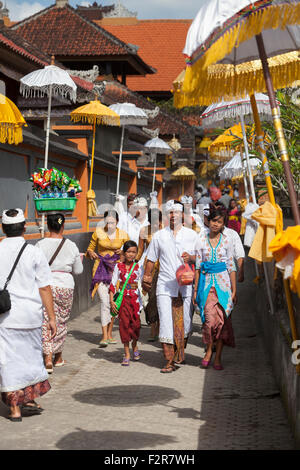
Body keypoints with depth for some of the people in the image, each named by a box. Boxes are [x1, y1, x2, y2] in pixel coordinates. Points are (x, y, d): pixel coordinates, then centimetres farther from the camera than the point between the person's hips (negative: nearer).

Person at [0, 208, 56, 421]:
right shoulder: (34, 253, -6)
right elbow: (45, 288, -6)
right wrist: (52, 317, 0)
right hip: (31, 314, 0)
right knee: (31, 355, 19)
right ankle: (30, 399, 25)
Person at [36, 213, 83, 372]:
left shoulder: (41, 245, -6)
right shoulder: (71, 246, 0)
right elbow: (78, 270, 8)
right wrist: (79, 259, 27)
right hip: (65, 286, 2)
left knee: (46, 323, -2)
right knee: (61, 322, 16)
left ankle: (48, 359, -16)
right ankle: (58, 357, 28)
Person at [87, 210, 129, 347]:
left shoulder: (123, 235, 3)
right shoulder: (98, 232, 1)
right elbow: (90, 248, 13)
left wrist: (123, 252, -6)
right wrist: (91, 253, -9)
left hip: (115, 269, 2)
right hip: (101, 269, -2)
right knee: (104, 302, -13)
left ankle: (109, 333, 19)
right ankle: (104, 336, -13)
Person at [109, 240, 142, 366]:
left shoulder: (138, 267, 3)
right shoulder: (118, 266, 3)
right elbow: (113, 284, 3)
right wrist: (111, 300, -4)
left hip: (135, 298, 0)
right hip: (123, 299, 0)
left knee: (135, 323, -1)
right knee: (124, 323, -4)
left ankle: (134, 346, 28)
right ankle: (127, 353, 2)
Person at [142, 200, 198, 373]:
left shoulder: (192, 235, 6)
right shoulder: (159, 236, 8)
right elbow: (151, 259, 17)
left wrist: (190, 258, -12)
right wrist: (146, 277, 18)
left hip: (185, 285, 1)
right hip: (165, 285, 0)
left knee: (185, 323, 5)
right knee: (166, 323, -8)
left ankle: (180, 353, 30)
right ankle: (169, 361, -4)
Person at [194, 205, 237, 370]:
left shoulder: (226, 241, 5)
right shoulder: (201, 240, 5)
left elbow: (231, 266, 6)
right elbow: (198, 266, 7)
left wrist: (234, 290, 1)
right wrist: (195, 289, 5)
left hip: (223, 281, 0)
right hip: (207, 282, 0)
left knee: (222, 319, -2)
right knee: (210, 318, -12)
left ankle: (218, 357, 7)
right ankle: (209, 350, 11)